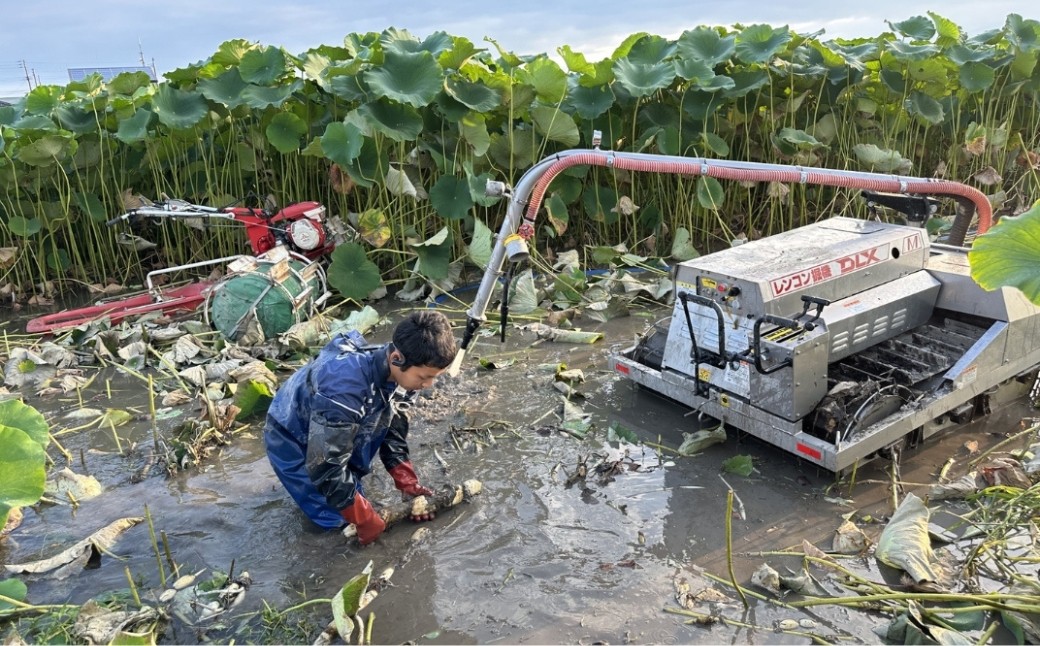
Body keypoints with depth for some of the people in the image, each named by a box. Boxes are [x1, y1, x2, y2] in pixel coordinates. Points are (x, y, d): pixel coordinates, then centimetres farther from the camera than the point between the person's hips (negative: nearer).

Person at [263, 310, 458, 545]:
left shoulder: (402, 372, -20)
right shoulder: (345, 387, -43)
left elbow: (393, 433, -4)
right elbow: (325, 467, -34)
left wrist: (409, 485, -13)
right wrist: (365, 519, -26)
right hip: (291, 440, -7)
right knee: (334, 517, -10)